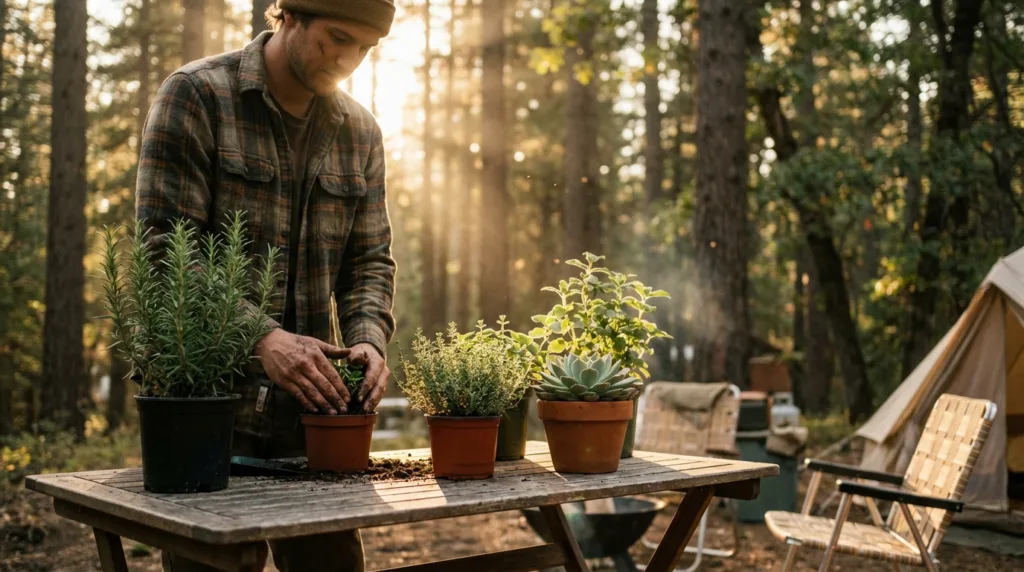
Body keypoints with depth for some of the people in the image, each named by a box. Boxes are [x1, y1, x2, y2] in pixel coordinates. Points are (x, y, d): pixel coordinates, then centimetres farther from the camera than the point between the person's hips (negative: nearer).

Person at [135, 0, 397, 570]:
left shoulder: (360, 131, 10)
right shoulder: (196, 95, -6)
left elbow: (371, 257, 10)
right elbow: (165, 245, -14)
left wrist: (369, 337, -11)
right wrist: (262, 337, -25)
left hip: (311, 405, 5)